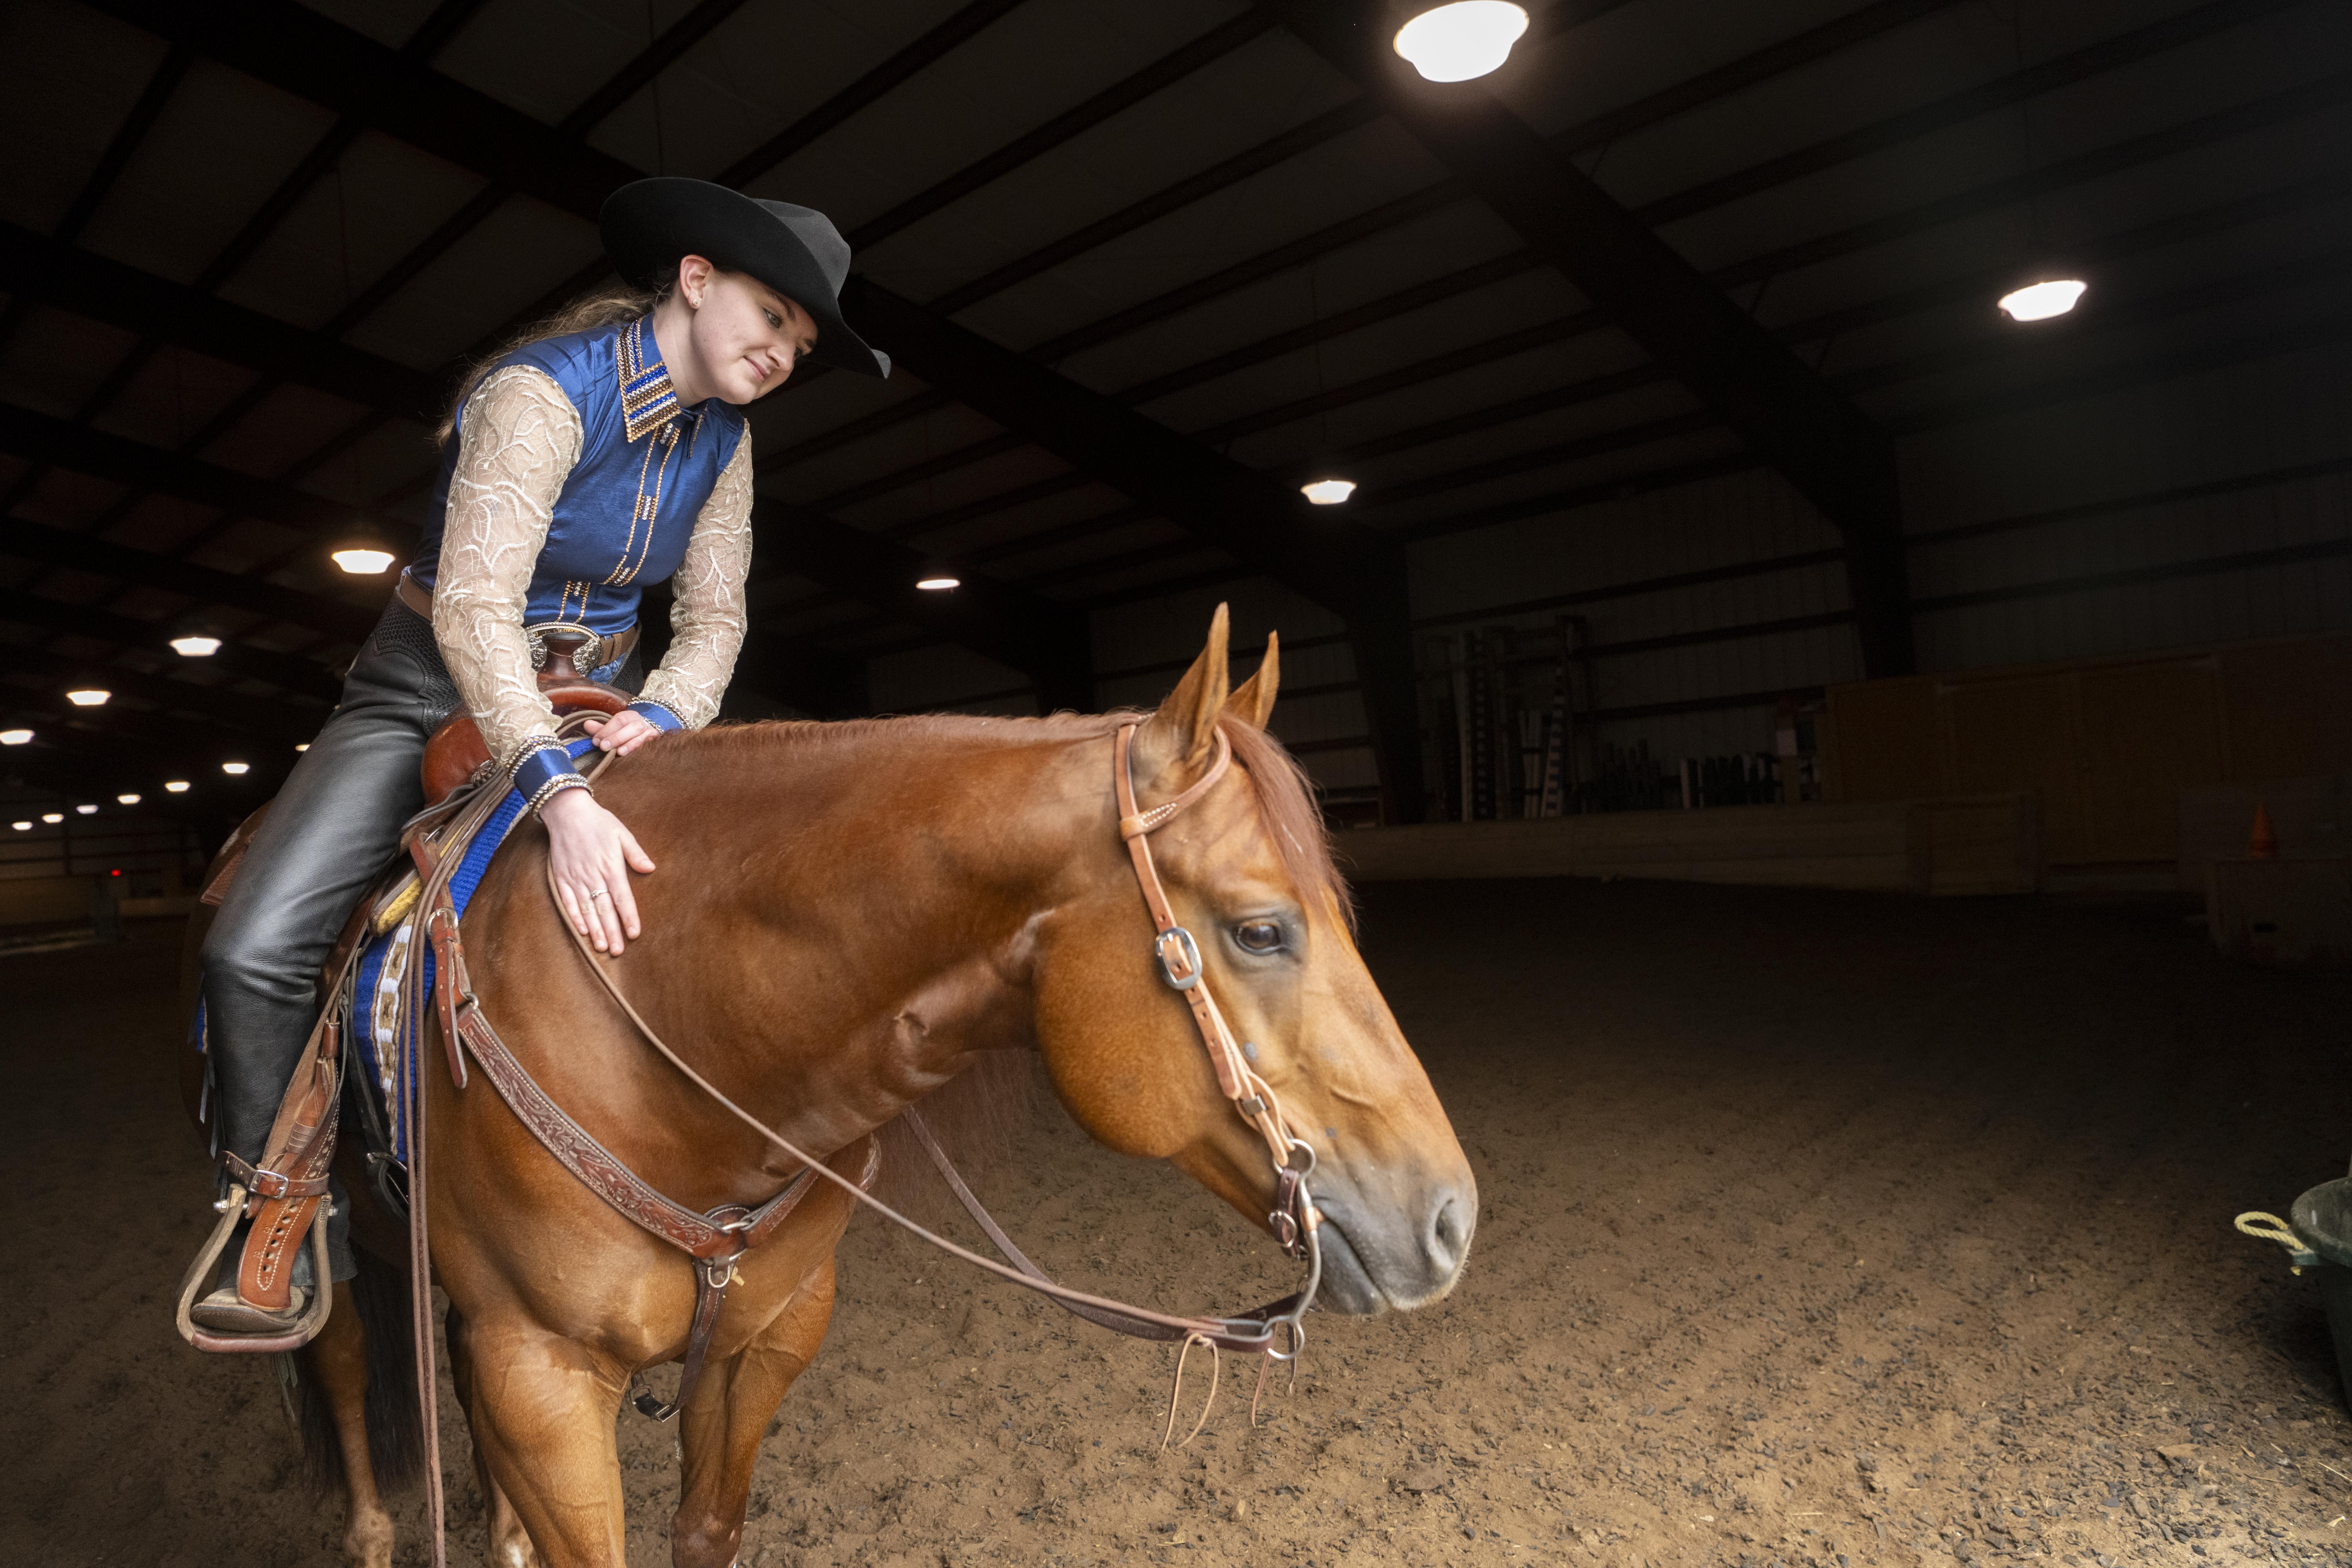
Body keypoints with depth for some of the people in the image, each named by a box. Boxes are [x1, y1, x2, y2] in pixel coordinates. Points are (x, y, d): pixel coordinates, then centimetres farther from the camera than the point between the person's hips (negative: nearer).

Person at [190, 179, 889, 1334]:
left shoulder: (725, 442, -2)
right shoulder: (546, 390, -22)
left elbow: (712, 617, -1)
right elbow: (472, 605, -33)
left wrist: (662, 718, -24)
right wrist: (559, 794, -47)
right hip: (433, 690, -4)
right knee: (255, 947, -18)